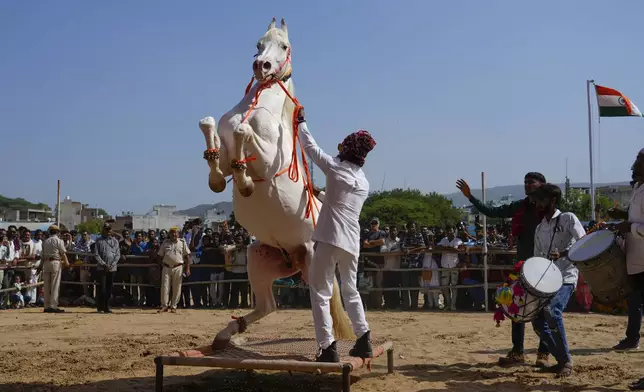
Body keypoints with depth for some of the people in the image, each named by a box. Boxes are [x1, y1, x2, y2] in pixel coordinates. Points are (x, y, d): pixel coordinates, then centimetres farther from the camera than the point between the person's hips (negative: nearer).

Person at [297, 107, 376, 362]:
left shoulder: (335, 167, -3)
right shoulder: (364, 183, 15)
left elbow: (310, 147, 6)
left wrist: (300, 122, 20)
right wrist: (322, 194, 45)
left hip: (330, 239, -6)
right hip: (352, 243, 6)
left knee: (320, 292, -3)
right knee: (350, 291, 21)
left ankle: (328, 348, -10)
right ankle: (364, 341, 17)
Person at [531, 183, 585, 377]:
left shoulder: (568, 219, -2)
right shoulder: (539, 228, 16)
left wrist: (563, 254, -26)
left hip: (566, 277, -7)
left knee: (552, 311, -28)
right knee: (537, 319, -1)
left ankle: (566, 361, -14)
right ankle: (561, 360, 14)